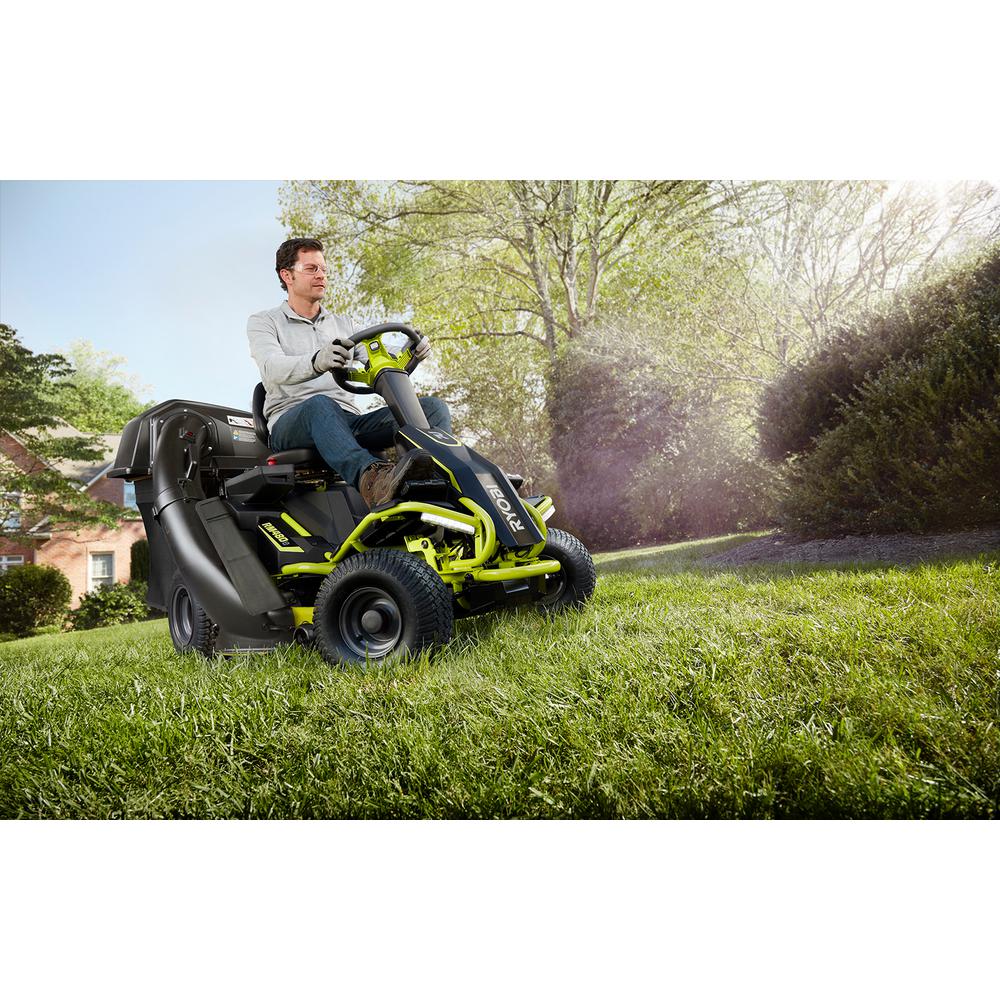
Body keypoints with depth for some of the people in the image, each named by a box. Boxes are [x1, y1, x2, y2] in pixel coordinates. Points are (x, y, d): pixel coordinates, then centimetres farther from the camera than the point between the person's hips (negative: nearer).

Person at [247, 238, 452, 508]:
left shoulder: (343, 324, 27)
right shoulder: (263, 322, 12)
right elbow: (272, 368, -11)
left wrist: (410, 353, -10)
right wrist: (316, 362, -34)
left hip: (349, 421, 4)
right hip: (291, 422, -4)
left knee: (433, 406, -17)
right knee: (320, 405, -40)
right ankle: (370, 477, -67)